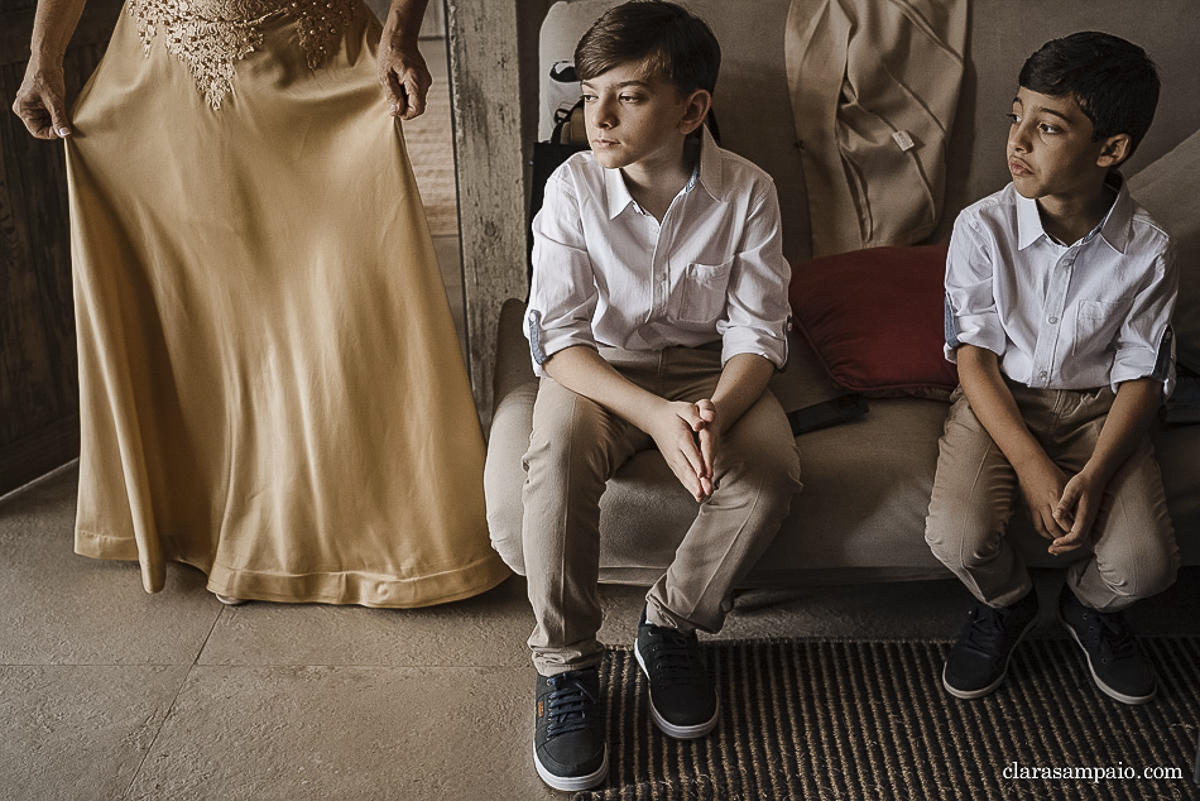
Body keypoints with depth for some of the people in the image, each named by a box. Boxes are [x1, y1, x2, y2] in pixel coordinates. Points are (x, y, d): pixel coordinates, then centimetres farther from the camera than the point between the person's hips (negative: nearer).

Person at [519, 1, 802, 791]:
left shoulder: (747, 191, -12)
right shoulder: (574, 185, -14)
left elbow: (757, 332, -11)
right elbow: (558, 337, -18)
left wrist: (715, 412, -33)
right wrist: (655, 415, -34)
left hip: (710, 367, 1)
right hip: (600, 369, -1)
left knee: (774, 465, -27)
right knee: (558, 451, -33)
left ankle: (673, 624, -1)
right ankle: (566, 664, -13)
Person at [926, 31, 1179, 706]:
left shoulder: (1147, 250, -11)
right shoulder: (982, 228, -13)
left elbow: (1142, 376, -5)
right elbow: (974, 355, -11)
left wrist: (1093, 476, -21)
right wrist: (1031, 465, -20)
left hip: (1098, 406, 1)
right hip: (1000, 400, 0)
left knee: (1144, 564, -18)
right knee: (959, 537, -24)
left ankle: (1092, 606, 22)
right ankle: (1006, 603, 14)